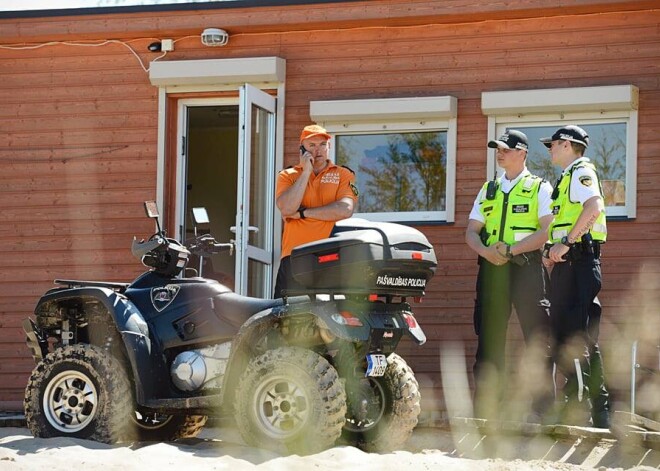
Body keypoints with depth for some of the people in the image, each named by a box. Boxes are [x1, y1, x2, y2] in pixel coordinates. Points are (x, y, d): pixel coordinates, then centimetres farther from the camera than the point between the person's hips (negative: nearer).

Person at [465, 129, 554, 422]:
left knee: (537, 337, -7)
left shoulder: (540, 188, 5)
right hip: (491, 267, 5)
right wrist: (486, 251, -6)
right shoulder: (488, 190, 21)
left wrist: (511, 249, -15)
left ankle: (541, 406, -5)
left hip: (526, 266, -5)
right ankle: (484, 407, 6)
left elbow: (547, 230, -8)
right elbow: (471, 232, 16)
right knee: (489, 336, 3)